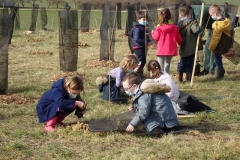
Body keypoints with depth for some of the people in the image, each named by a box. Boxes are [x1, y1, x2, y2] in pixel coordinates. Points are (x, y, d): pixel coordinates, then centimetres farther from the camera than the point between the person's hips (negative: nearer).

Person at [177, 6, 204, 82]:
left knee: (182, 63, 16)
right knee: (189, 64, 5)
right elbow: (196, 29, -31)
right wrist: (200, 27, -12)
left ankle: (180, 78, 19)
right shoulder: (191, 22, -14)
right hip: (191, 48, -5)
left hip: (183, 49, 5)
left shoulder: (179, 24, 4)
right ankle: (189, 78, 8)